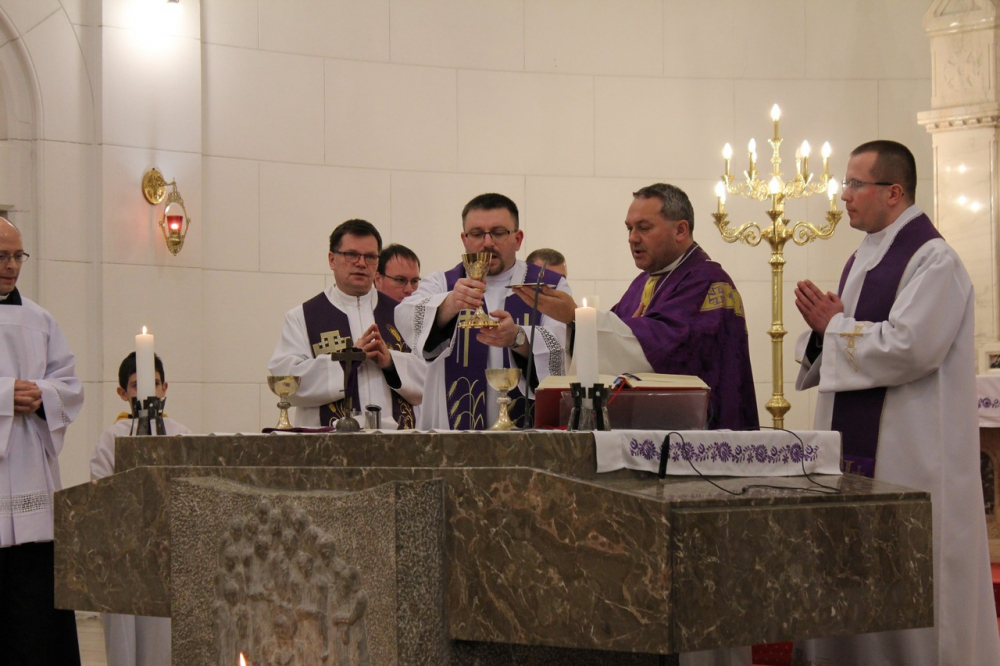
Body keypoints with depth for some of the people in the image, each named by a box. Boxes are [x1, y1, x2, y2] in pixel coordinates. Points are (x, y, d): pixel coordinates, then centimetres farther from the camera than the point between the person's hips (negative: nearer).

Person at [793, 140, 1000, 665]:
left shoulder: (933, 261, -13)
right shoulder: (863, 259, 15)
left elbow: (908, 348, -24)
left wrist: (835, 327, -12)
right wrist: (824, 328, 0)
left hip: (909, 454, -9)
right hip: (855, 442, 9)